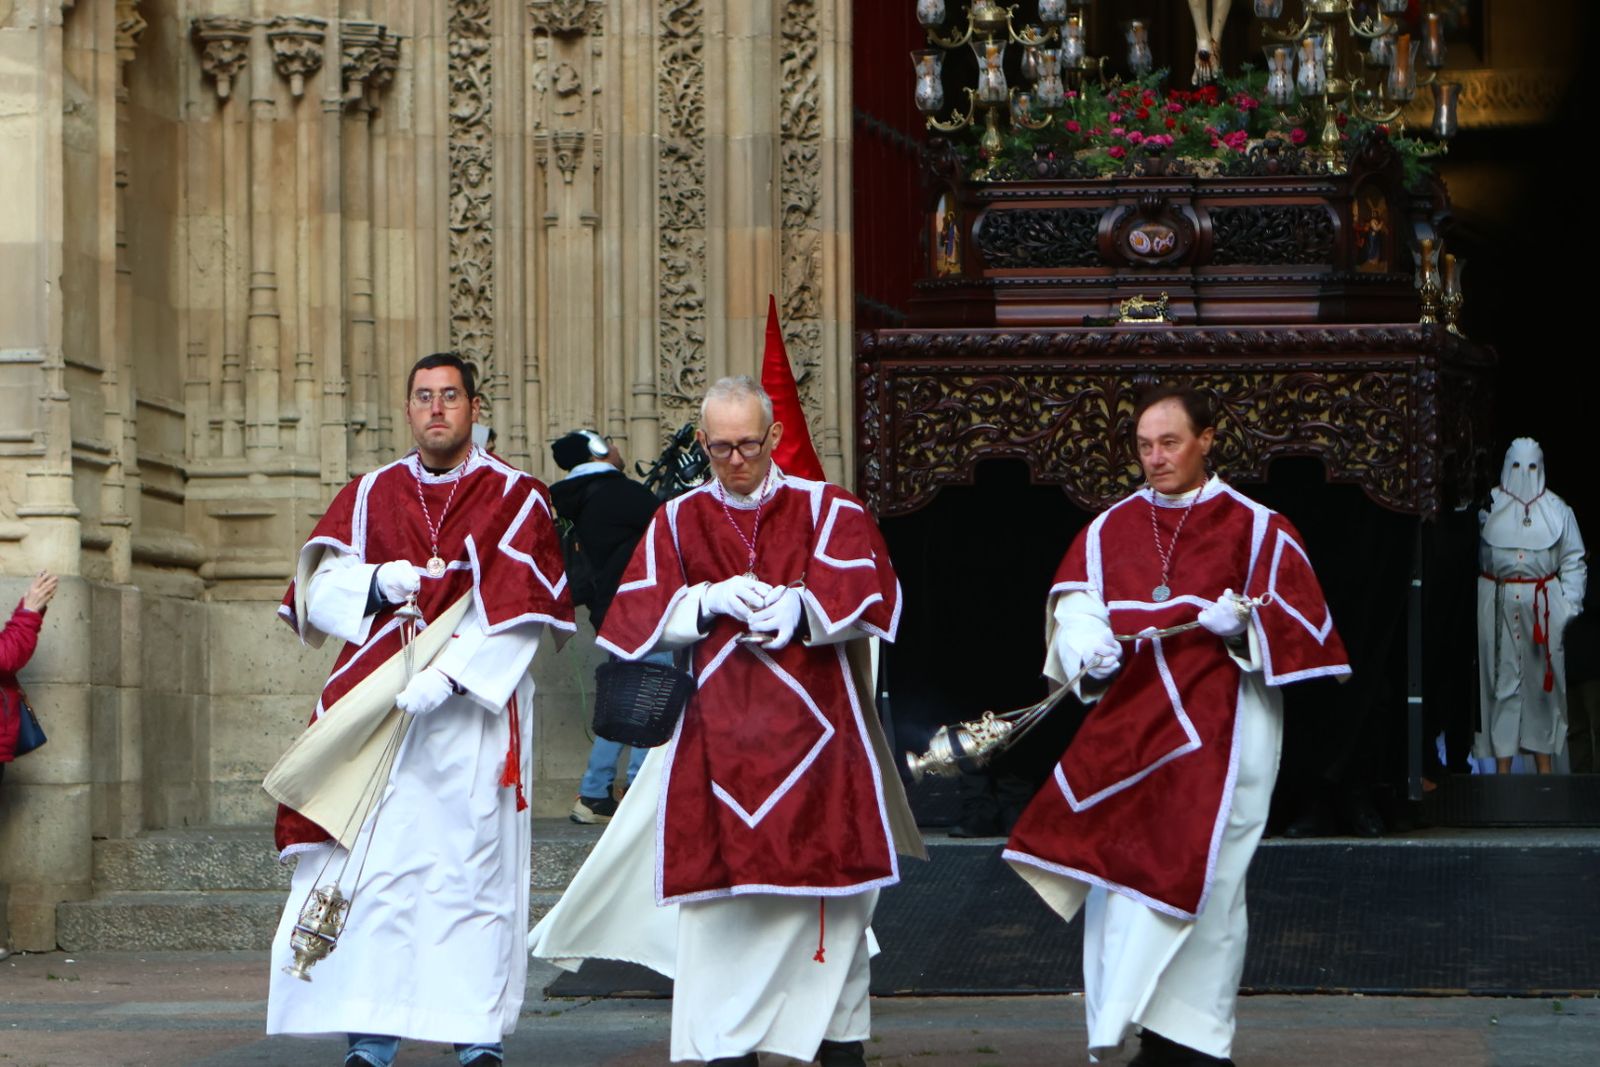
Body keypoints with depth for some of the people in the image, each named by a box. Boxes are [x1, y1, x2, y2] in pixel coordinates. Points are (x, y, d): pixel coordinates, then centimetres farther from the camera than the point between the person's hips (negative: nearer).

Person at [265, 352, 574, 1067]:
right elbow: (317, 592, 10)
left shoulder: (515, 498, 6)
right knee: (372, 870, -5)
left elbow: (518, 614, -5)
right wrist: (375, 584, -10)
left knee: (474, 869, -5)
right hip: (372, 709, 2)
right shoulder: (369, 496, 16)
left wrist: (449, 675, -17)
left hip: (473, 714, -2)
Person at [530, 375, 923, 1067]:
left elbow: (871, 591, -5)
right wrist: (710, 600, -11)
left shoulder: (826, 509, 7)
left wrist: (799, 607, -20)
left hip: (813, 725, -1)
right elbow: (636, 616, 4)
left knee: (828, 885, 0)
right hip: (717, 735, 1)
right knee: (717, 888, -4)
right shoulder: (677, 522, 11)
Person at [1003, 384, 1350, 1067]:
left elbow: (1299, 620, -2)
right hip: (1128, 727, 4)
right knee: (1120, 873, 2)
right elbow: (1073, 606, 4)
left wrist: (1242, 621, -20)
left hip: (1218, 733, -4)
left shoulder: (1255, 528, 1)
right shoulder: (1110, 530, 12)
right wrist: (1089, 648, -17)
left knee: (1199, 877, -8)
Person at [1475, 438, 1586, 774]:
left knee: (1544, 680, 3)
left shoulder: (1557, 510, 8)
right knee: (1502, 678, -2)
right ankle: (1503, 765, 1)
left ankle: (1544, 764, 10)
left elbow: (1573, 562, 7)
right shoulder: (1490, 507, 6)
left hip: (1543, 607, 1)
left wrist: (1570, 604, -4)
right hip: (1498, 605, -1)